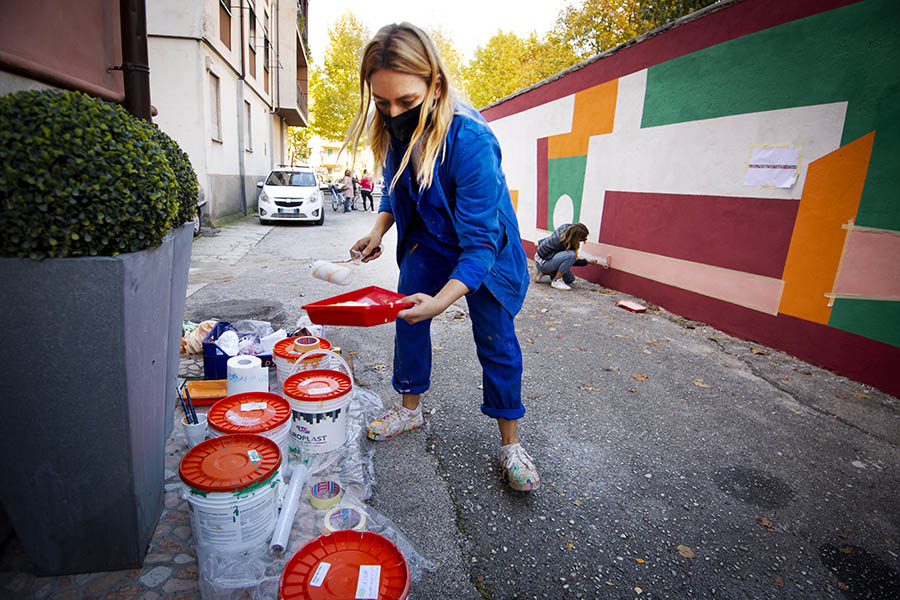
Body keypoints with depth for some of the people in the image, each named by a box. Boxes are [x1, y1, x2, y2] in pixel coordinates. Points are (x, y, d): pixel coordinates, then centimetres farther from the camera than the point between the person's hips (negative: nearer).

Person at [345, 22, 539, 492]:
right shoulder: (393, 130, -15)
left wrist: (441, 300, -46)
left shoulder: (471, 140, -35)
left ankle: (510, 443, 16)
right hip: (427, 240, 6)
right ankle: (410, 408, 28)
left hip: (486, 246, -5)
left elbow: (479, 242, -34)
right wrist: (378, 231, -12)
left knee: (495, 340, -1)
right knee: (408, 321, 5)